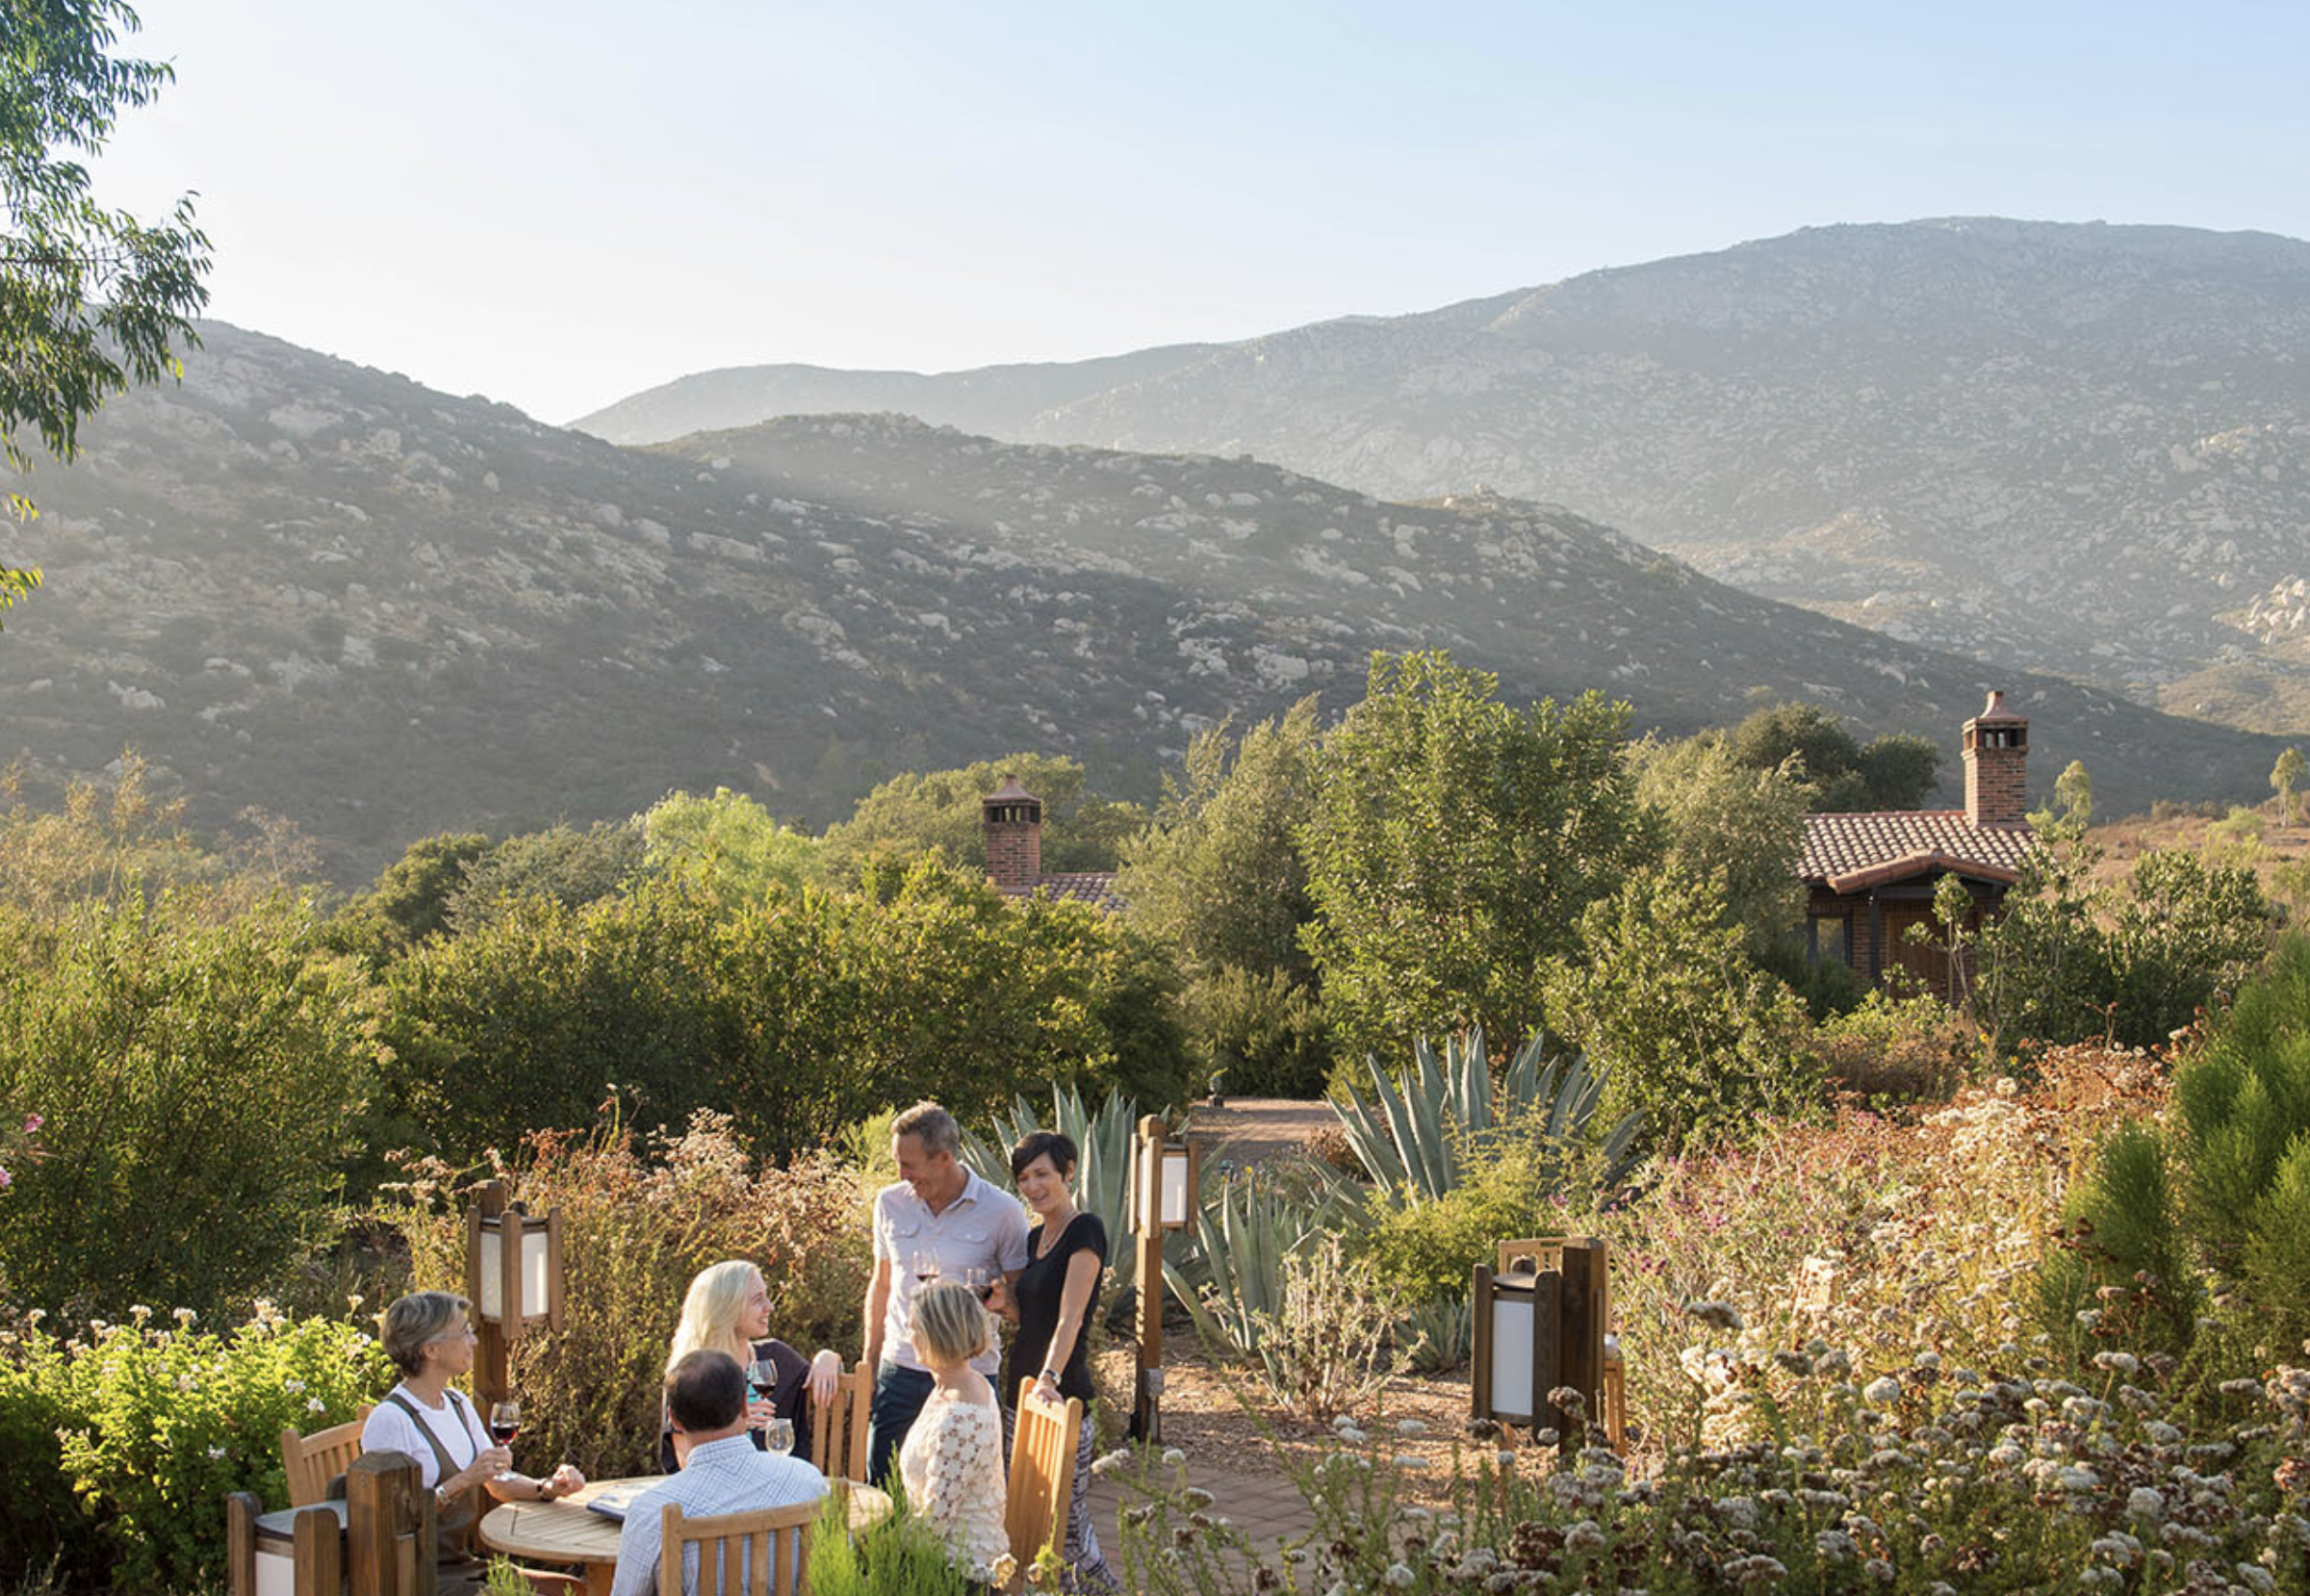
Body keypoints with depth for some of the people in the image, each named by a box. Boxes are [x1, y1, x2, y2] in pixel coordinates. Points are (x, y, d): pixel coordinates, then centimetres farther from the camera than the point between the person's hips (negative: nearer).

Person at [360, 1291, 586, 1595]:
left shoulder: (458, 1405, 13)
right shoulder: (390, 1419, -16)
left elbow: (500, 1483, 17)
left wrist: (548, 1488, -2)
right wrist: (463, 1481, -24)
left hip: (463, 1565, 8)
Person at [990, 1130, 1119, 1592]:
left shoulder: (1085, 1231, -11)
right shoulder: (1035, 1237, 14)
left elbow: (1070, 1317, -21)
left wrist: (1050, 1378, -31)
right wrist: (1003, 1304, 0)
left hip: (1063, 1393, -8)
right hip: (1019, 1388, 8)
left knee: (1066, 1512, -8)